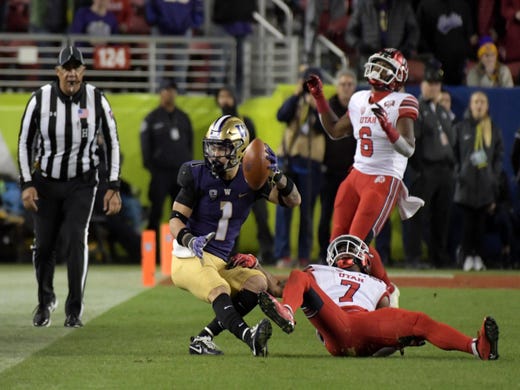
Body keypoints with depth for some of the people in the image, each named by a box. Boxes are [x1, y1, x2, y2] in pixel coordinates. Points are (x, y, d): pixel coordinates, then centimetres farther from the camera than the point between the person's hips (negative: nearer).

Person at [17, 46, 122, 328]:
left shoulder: (97, 100, -9)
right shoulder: (40, 100, -10)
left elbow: (112, 143, 0)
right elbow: (24, 143, 0)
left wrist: (113, 188, -3)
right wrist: (27, 184, -5)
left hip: (81, 184, -1)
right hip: (46, 182, 1)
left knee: (74, 240, -17)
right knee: (44, 245, 4)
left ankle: (74, 310, -7)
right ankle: (45, 300, 31)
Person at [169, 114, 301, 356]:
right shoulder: (198, 176, -6)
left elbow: (293, 201, 0)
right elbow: (176, 220, -8)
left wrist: (276, 175, -19)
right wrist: (189, 240, -31)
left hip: (221, 262, 6)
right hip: (190, 257, -6)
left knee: (258, 283, -15)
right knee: (220, 291, -31)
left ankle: (204, 338, -18)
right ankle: (250, 337, -58)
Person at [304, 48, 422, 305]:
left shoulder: (402, 103, -11)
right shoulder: (360, 100, 11)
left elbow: (408, 149, -21)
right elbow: (335, 131, 25)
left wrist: (387, 127, -37)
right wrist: (319, 98, 20)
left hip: (384, 180, -8)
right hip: (356, 176, 8)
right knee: (338, 242, 6)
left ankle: (387, 291, 6)